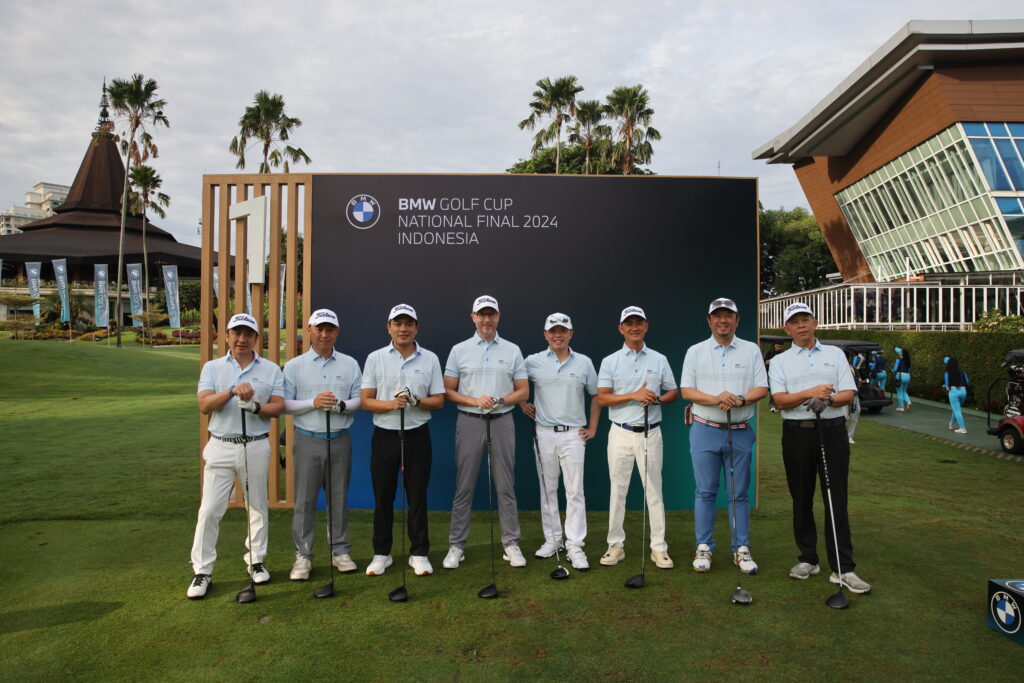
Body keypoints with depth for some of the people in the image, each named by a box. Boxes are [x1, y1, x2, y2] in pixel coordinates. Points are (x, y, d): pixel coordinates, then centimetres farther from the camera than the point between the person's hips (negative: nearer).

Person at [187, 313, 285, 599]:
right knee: (210, 509, -3)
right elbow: (204, 405, -7)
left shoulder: (271, 369, 6)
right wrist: (232, 391, -23)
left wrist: (255, 407, -18)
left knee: (258, 507, 9)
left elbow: (278, 406, 1)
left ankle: (255, 561, 24)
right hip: (221, 447, 0)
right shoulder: (212, 367, 6)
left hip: (257, 447, 1)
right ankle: (202, 571, 8)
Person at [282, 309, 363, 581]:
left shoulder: (350, 364, 7)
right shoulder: (294, 366, 2)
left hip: (340, 439, 1)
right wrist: (313, 403, -16)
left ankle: (340, 550, 20)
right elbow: (284, 404, -2)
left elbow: (360, 399, 5)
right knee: (304, 499, 1)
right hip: (308, 439, -1)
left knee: (339, 497, 9)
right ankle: (303, 555, 12)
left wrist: (342, 405, -15)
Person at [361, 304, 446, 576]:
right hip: (385, 436, 0)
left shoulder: (430, 359, 3)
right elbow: (365, 401, 0)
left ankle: (419, 553, 18)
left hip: (417, 436, 0)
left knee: (418, 497, 5)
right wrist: (391, 404, -19)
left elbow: (439, 401, 2)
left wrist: (416, 401, -17)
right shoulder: (375, 358, 2)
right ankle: (381, 554, 21)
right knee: (383, 497, 7)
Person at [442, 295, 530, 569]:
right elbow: (447, 391, 2)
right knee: (464, 487, 4)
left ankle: (511, 544, 13)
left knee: (506, 486, 5)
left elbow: (523, 391, 5)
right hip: (469, 422, 0)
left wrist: (499, 400, -13)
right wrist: (475, 401, -14)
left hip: (502, 421, 1)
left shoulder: (512, 350, 6)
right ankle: (457, 545, 13)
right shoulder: (459, 350, 4)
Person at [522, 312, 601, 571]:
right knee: (547, 489, 9)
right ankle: (552, 539, 21)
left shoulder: (584, 363, 4)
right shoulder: (533, 362, 2)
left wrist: (592, 428, 7)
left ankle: (575, 546, 2)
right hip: (544, 433, 1)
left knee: (575, 491, -4)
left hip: (573, 434, -1)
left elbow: (596, 396, 12)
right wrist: (522, 404, 2)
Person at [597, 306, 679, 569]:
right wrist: (634, 395, -16)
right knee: (618, 490, 4)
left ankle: (659, 547, 11)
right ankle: (615, 545, 14)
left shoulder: (659, 360, 8)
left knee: (654, 490, 3)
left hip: (650, 433, 1)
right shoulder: (610, 361, 3)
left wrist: (658, 399, -10)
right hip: (621, 433, 0)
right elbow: (602, 398, -5)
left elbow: (673, 392, 11)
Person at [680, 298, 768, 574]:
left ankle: (742, 549, 16)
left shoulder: (751, 350, 7)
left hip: (740, 432, 1)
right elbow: (686, 391, -1)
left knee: (739, 493, 6)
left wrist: (740, 400, -17)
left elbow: (762, 388, 2)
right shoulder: (695, 351, 5)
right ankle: (704, 548, 13)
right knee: (705, 492, 4)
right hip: (705, 430, -1)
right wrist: (716, 399, -17)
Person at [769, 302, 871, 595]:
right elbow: (780, 400, -4)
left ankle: (843, 568, 1)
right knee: (802, 499, 6)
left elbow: (849, 394, 3)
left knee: (837, 500, -2)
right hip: (797, 432, 0)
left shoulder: (835, 354, 12)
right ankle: (808, 560, 18)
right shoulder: (780, 361, 9)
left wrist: (828, 399, -17)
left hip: (832, 430, 0)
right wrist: (810, 393, -20)